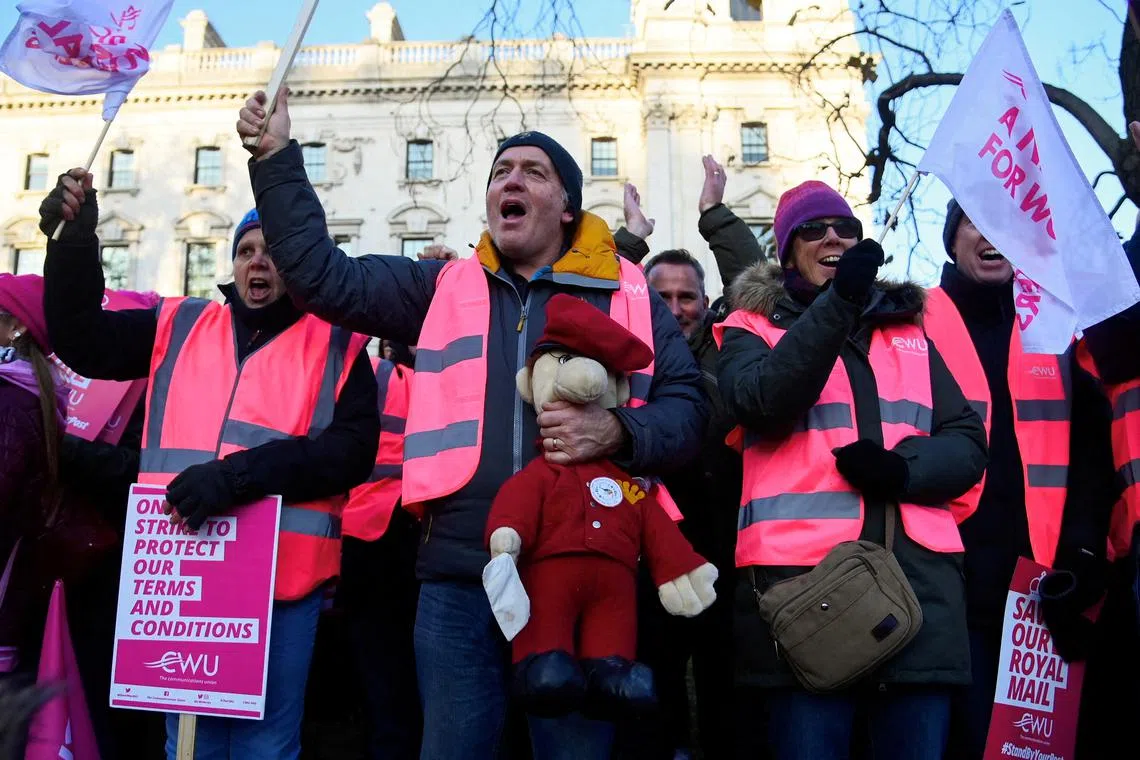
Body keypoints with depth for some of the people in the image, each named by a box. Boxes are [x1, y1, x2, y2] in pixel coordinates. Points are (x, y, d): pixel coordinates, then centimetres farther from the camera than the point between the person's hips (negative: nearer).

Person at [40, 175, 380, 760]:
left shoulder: (337, 348, 3)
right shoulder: (180, 326, 14)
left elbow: (351, 450, -9)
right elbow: (83, 340, 10)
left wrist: (239, 474, -20)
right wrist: (75, 240, -4)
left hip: (283, 578, -3)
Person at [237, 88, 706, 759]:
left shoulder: (629, 296, 10)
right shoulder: (443, 288, 14)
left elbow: (687, 409, 5)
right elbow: (322, 275, 11)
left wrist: (618, 432, -15)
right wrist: (277, 158, 10)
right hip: (460, 576, 1)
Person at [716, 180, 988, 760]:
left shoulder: (908, 331, 22)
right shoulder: (754, 328, 12)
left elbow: (968, 442, 14)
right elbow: (762, 403, -10)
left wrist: (904, 469, -7)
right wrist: (837, 301, -17)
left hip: (918, 571, 4)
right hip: (803, 568, -3)